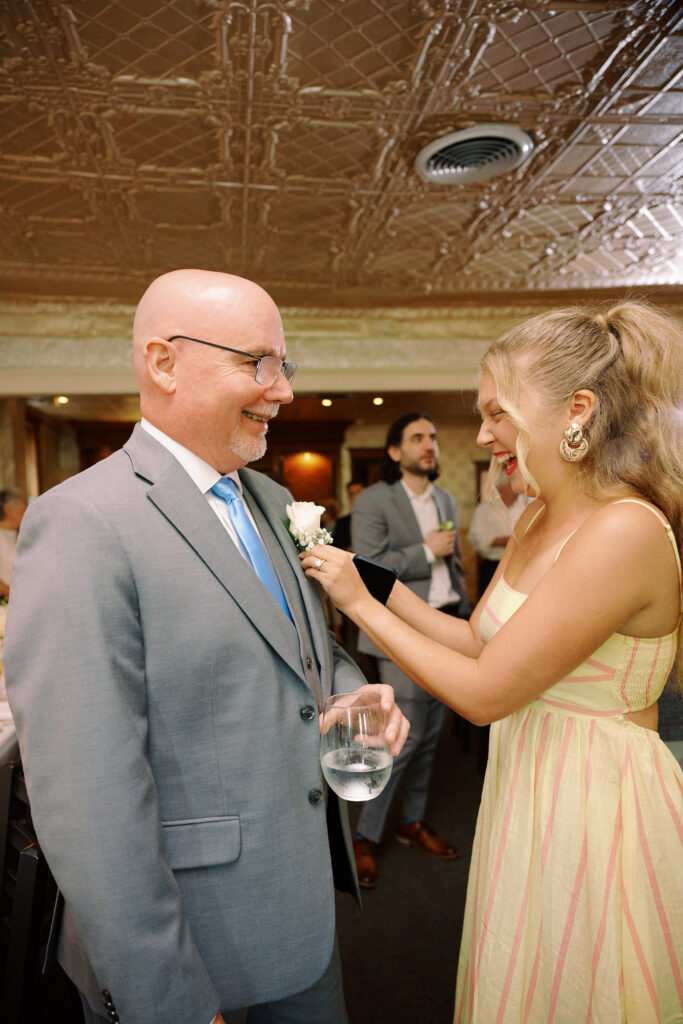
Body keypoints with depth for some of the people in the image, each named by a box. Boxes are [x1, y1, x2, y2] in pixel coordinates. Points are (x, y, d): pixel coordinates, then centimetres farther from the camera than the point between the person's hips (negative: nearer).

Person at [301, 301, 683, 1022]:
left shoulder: (624, 531, -26)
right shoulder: (537, 519, 2)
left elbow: (484, 692, -24)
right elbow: (479, 642, 5)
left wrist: (361, 603, -17)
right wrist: (375, 585, -3)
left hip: (597, 811, -8)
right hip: (527, 790, 8)